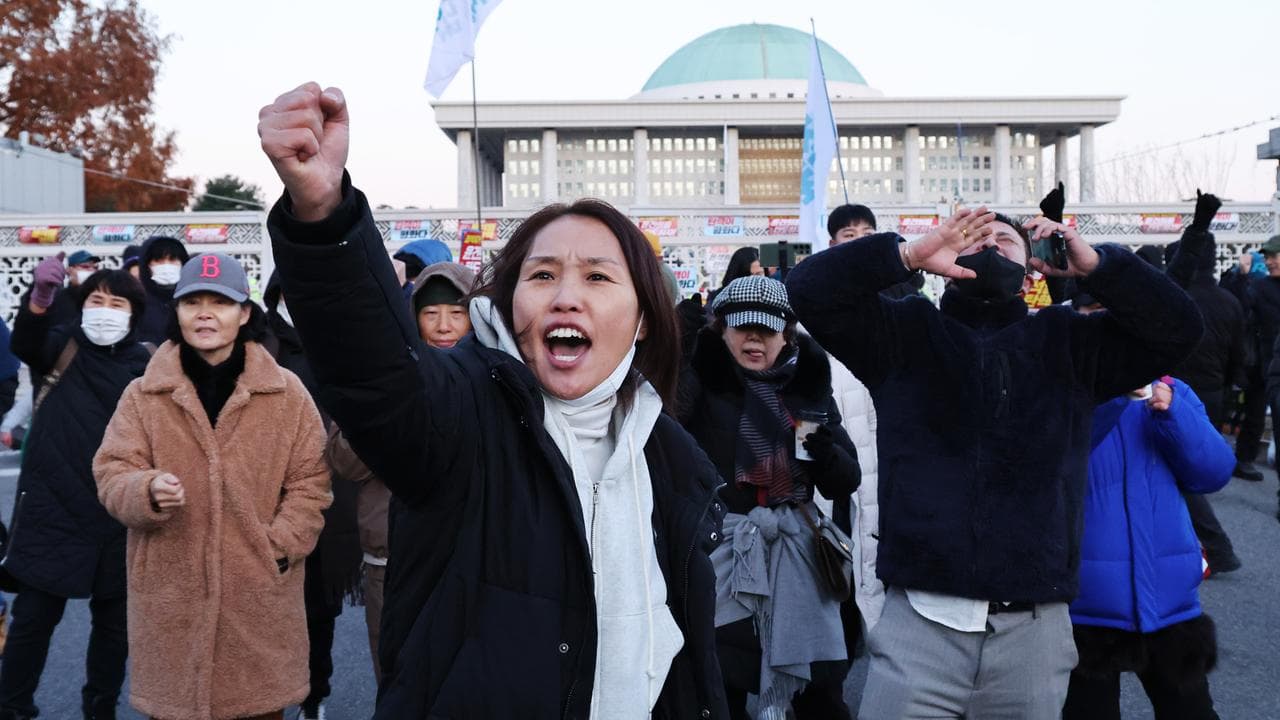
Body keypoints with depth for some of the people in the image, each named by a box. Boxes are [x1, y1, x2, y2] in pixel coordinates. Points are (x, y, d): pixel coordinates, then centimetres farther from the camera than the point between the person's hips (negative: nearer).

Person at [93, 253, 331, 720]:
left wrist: (280, 547, -7)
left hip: (261, 594, 0)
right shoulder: (143, 395, 3)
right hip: (171, 598, 1)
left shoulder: (286, 393, 1)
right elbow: (111, 475, 0)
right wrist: (148, 491, -22)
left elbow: (310, 480, 4)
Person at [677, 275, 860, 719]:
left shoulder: (808, 383, 10)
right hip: (724, 545, -3)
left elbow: (846, 480, 11)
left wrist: (826, 449, -7)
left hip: (796, 547, 3)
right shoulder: (701, 378, 0)